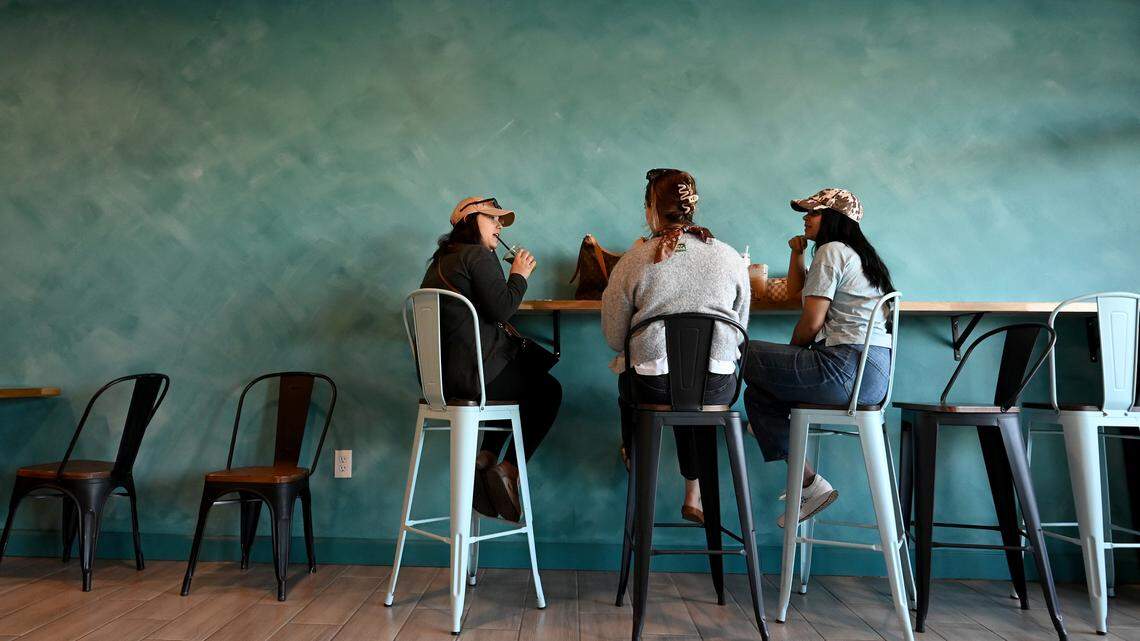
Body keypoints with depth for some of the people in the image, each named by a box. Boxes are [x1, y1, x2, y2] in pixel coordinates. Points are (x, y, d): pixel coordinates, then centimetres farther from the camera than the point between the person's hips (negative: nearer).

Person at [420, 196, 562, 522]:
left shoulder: (441, 261, 20)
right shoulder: (478, 255, -9)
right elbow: (501, 309, -17)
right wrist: (520, 275, -2)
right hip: (477, 371, -9)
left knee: (529, 378, 30)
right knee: (549, 390, 13)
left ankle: (485, 458, 17)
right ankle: (508, 471, 4)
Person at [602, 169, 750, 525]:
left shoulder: (633, 260, -3)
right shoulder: (731, 258, 3)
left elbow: (614, 337, 0)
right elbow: (740, 330, 10)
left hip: (652, 387, -1)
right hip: (716, 388, 2)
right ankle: (694, 497, 36)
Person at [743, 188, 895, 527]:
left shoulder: (831, 251, -5)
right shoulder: (860, 255, 26)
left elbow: (811, 323, -12)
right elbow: (797, 290, 37)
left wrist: (791, 351, 6)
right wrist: (797, 253, 24)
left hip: (846, 367, -10)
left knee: (746, 355, -3)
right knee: (758, 393, 18)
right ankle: (807, 485, 16)